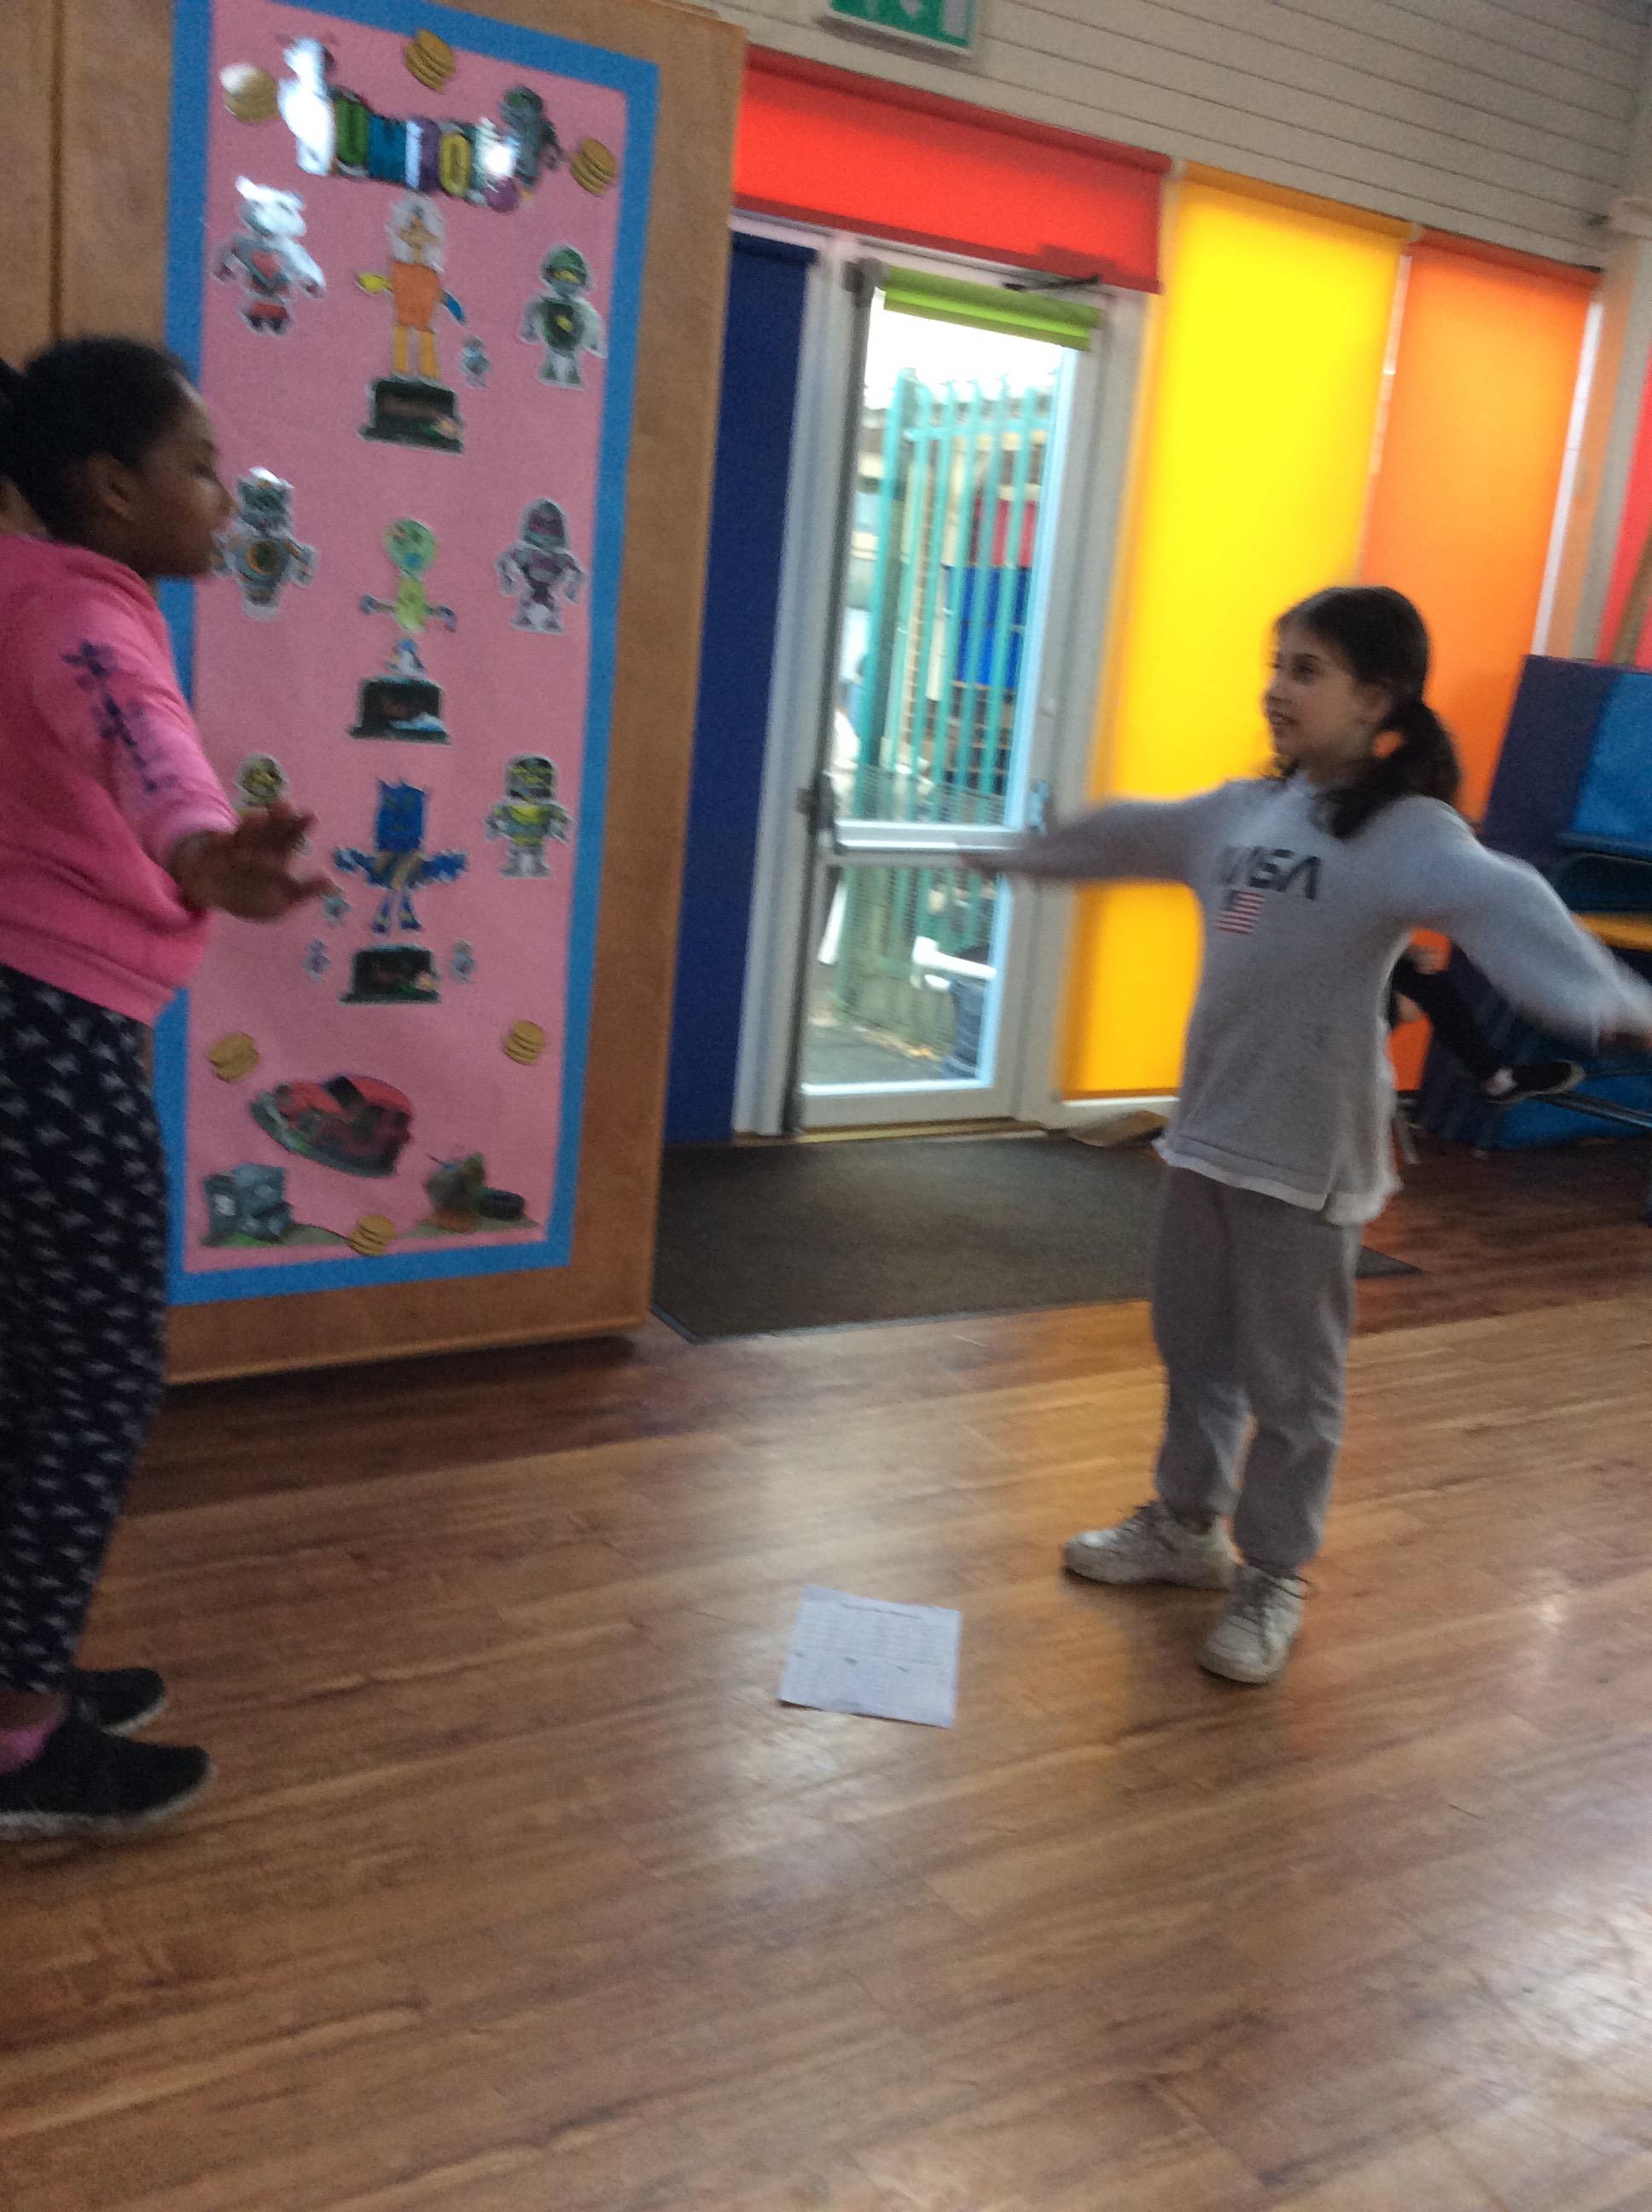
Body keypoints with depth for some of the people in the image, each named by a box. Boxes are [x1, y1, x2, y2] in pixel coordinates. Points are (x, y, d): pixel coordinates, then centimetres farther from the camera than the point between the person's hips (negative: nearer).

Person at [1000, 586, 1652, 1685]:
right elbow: (1129, 835, 25)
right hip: (1208, 1130, 7)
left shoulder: (1406, 832, -15)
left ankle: (1273, 1581, 23)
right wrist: (1027, 855, 41)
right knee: (1195, 1345, 20)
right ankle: (1188, 1525, 39)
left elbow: (1502, 906, -35)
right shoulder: (1243, 809, 7)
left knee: (1291, 1378, 6)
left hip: (1309, 1153, -7)